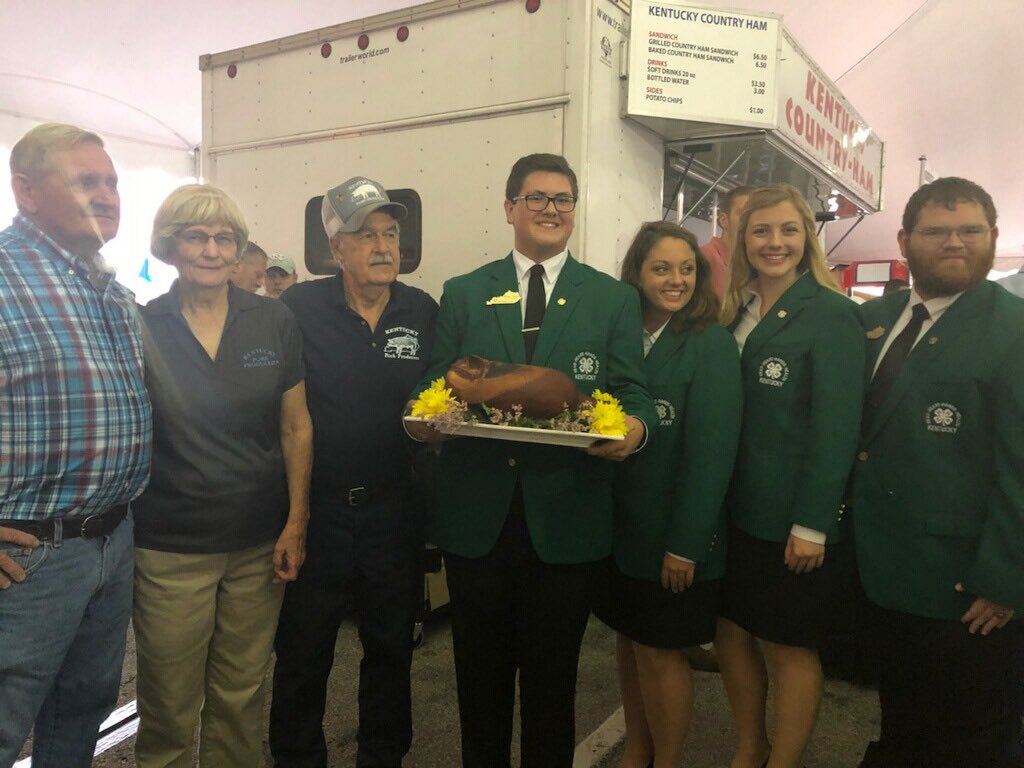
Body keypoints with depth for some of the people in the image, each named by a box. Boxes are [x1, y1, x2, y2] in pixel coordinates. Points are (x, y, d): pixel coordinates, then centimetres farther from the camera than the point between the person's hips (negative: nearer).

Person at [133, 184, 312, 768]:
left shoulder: (274, 322, 0)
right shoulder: (138, 327, -3)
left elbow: (297, 427, 3)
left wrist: (296, 523, -2)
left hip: (259, 544, 2)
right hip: (170, 549, -1)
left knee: (242, 697, 15)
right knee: (169, 705, 12)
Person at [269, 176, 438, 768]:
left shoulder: (425, 312, 1)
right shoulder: (300, 308, -6)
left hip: (395, 512, 2)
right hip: (316, 508, -2)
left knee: (392, 647, 18)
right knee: (303, 652, 13)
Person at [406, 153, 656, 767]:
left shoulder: (615, 299, 5)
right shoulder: (462, 294, 8)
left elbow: (633, 395, 0)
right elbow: (434, 388, 5)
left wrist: (635, 428, -22)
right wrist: (425, 419, -17)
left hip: (565, 519, -1)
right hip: (476, 514, 2)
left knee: (551, 679, 15)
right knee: (480, 673, 18)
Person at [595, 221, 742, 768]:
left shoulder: (711, 344, -11)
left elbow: (711, 452, -14)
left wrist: (686, 543, -16)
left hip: (673, 535, -5)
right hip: (620, 527, 5)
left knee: (659, 653, 7)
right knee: (628, 645, 17)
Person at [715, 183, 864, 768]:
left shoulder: (831, 314, -9)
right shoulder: (737, 312, 9)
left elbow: (836, 428, -14)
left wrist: (812, 525, -16)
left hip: (796, 522, -6)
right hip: (738, 513, 6)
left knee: (791, 648, 9)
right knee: (732, 634, 15)